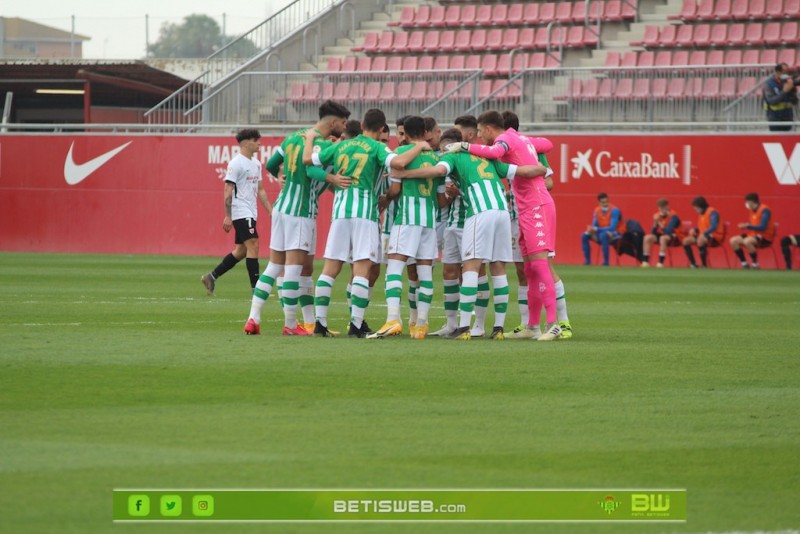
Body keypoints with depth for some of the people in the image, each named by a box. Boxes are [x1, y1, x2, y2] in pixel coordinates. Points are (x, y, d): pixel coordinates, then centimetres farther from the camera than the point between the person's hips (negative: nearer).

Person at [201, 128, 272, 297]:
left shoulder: (256, 164, 15)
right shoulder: (236, 164, -11)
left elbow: (260, 190, 20)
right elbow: (228, 191, -13)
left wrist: (271, 211, 15)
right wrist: (227, 217, -16)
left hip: (251, 213, 9)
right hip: (241, 212, -9)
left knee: (241, 251, 10)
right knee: (253, 246, -14)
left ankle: (211, 277, 20)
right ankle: (256, 288, -15)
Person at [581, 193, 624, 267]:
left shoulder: (614, 210, -19)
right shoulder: (597, 210, 1)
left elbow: (612, 228, -26)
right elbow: (594, 226, 5)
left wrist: (596, 229, -31)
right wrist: (592, 230, -21)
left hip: (616, 234, -6)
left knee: (603, 235, -39)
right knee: (584, 236, -8)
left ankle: (606, 262, -32)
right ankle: (587, 261, -4)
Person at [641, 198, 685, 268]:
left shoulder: (673, 216, -21)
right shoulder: (658, 216, -1)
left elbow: (668, 231, -31)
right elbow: (653, 232, -3)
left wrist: (659, 223, -31)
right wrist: (655, 222, -20)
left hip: (676, 238, -7)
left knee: (663, 238, -38)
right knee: (647, 237, -11)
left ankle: (660, 262, -35)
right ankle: (645, 261, -11)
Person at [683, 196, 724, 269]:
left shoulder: (712, 212, -14)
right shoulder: (701, 214, 13)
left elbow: (714, 227, -25)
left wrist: (704, 233, -33)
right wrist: (694, 230, 0)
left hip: (715, 237, -9)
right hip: (703, 236, 9)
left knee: (700, 241, -39)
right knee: (686, 241, -3)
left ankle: (704, 265, -30)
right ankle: (693, 264, -3)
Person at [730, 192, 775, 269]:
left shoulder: (764, 210, -15)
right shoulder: (752, 210, 11)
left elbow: (762, 227, -23)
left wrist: (747, 226, -22)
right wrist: (745, 225, -1)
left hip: (765, 238, -9)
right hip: (754, 235, 9)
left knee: (747, 241, -37)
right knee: (733, 241, -4)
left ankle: (755, 265, -21)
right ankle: (744, 264, 1)